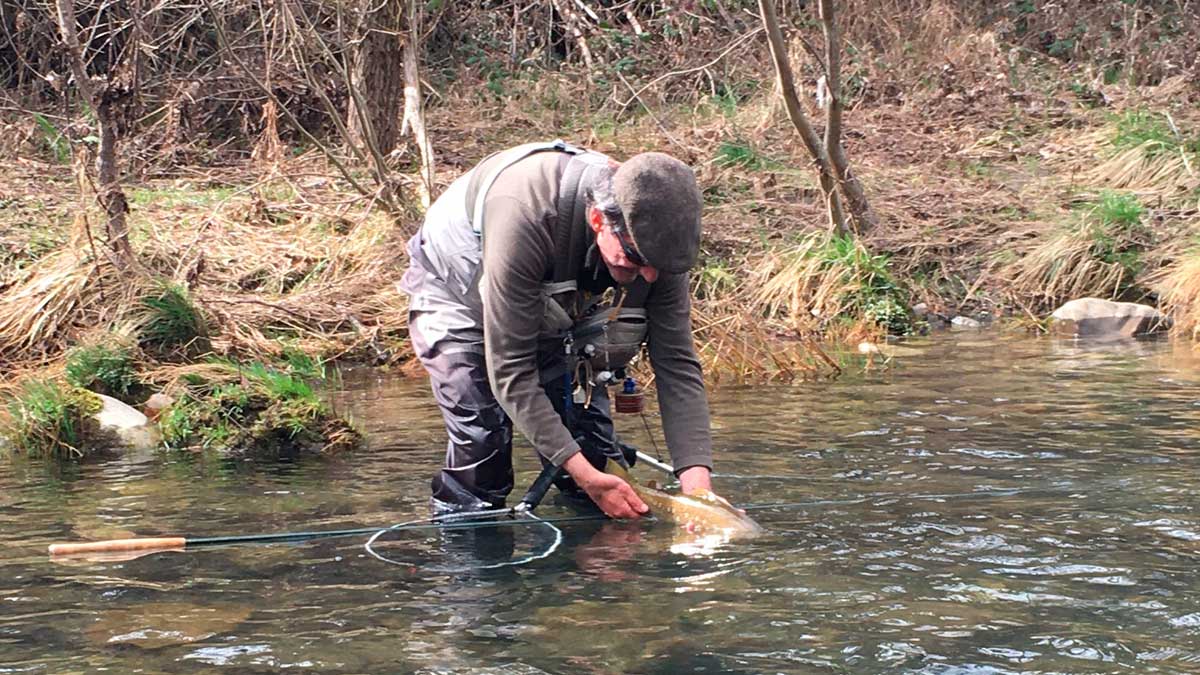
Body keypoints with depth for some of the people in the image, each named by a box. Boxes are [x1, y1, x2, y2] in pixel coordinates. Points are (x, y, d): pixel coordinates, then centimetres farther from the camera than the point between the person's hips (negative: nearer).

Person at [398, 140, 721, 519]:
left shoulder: (655, 239, -29)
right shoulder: (524, 217, -45)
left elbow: (677, 363, -22)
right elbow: (509, 370, -39)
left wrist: (697, 482, -34)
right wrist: (583, 473, -41)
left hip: (554, 309, 5)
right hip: (457, 297, -5)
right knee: (481, 449, -19)